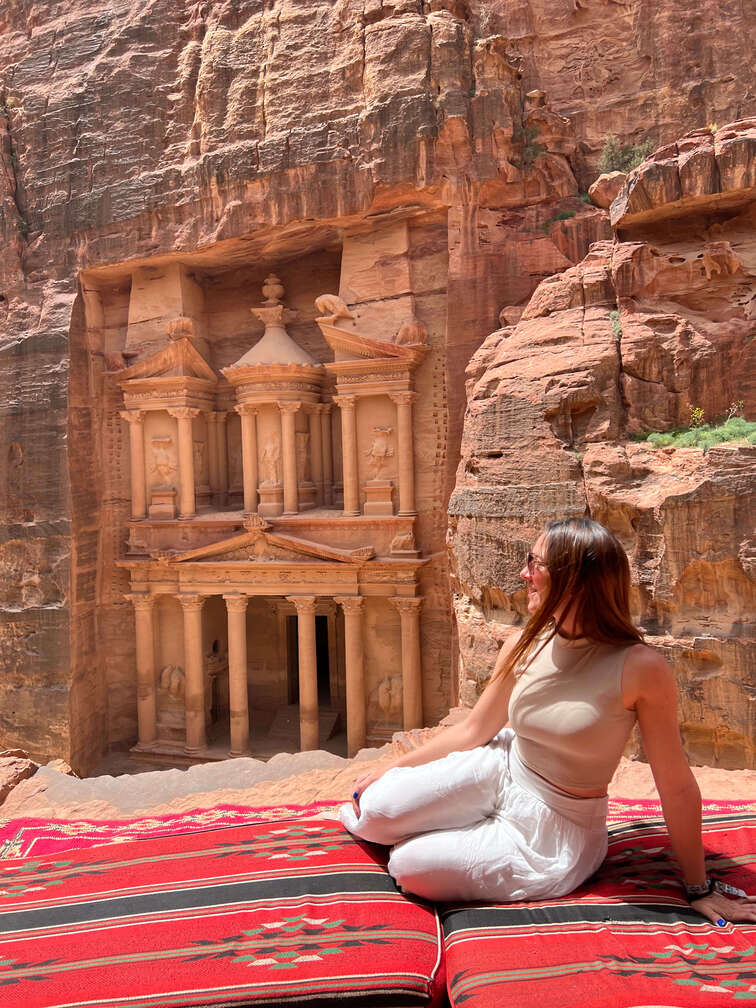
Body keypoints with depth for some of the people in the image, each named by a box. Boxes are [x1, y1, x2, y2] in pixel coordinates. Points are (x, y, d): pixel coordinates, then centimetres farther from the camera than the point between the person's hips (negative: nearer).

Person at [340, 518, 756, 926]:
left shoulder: (640, 668, -25)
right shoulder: (524, 648, -8)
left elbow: (676, 786, -16)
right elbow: (472, 731, 3)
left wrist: (699, 888, -8)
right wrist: (392, 769, 5)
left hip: (556, 831, -4)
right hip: (500, 772, 4)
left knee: (410, 866, -17)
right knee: (378, 811, -16)